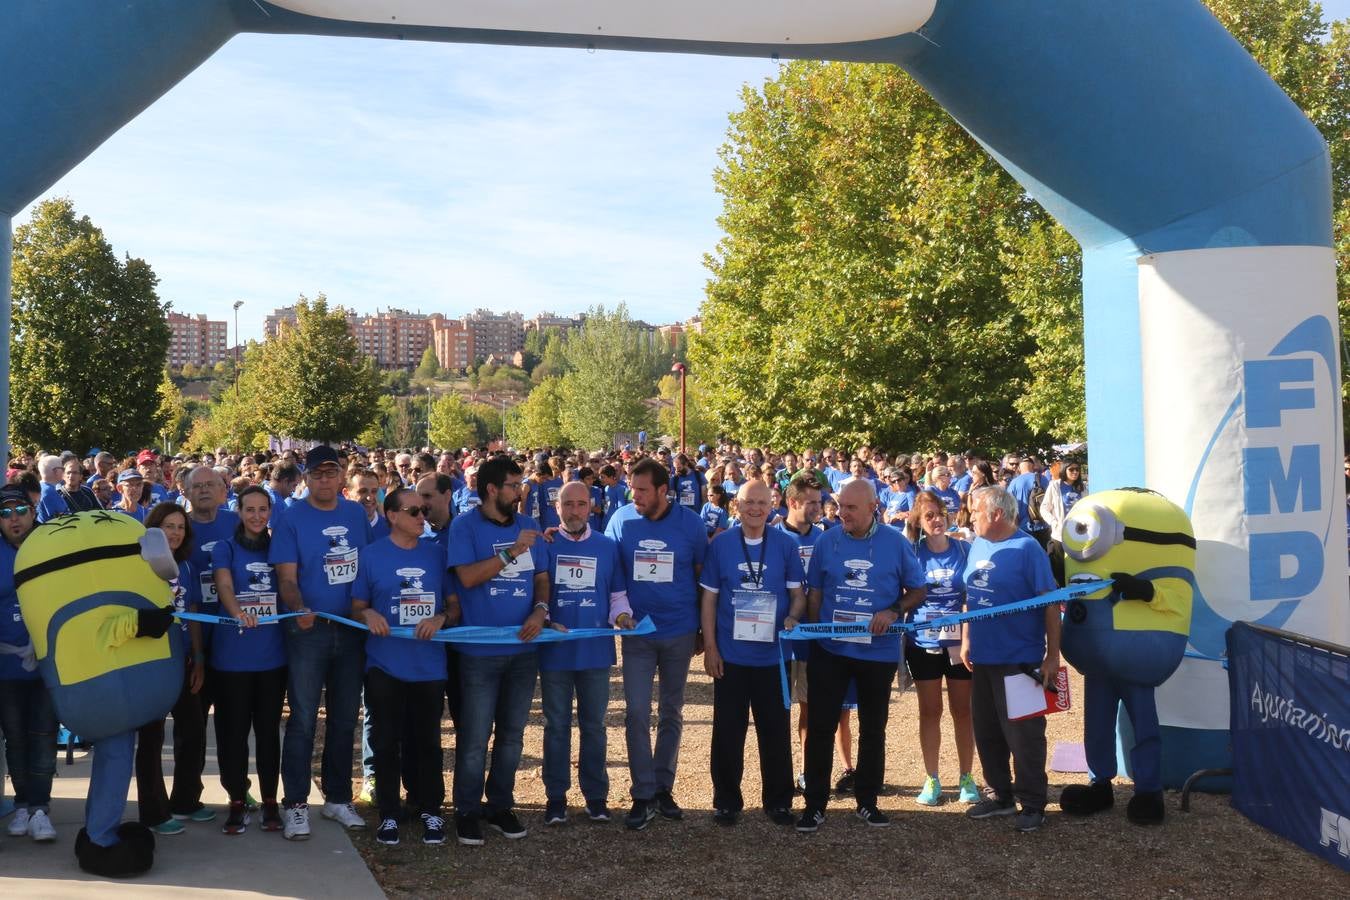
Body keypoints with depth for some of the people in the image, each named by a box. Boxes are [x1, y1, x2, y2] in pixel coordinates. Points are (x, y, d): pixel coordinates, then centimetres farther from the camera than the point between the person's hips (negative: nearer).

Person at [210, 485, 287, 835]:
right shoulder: (224, 549, 1)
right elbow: (224, 585, -16)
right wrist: (237, 611, -36)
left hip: (273, 655, 2)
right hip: (232, 655, -2)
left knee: (268, 729, 7)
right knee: (233, 730, 2)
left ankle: (270, 801, 16)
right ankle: (237, 803, 13)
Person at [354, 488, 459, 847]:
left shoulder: (437, 553, 5)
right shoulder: (371, 555, 0)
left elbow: (455, 604, 8)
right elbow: (356, 606, 5)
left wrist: (440, 619, -12)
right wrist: (368, 614, -17)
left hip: (429, 665, 1)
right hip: (385, 666, -1)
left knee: (427, 741, 8)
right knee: (387, 743, 6)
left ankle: (430, 811, 22)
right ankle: (389, 814, 19)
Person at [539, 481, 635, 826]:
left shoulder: (608, 547, 5)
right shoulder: (545, 545, 0)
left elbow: (618, 594, 10)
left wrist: (621, 615, -10)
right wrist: (544, 622, -16)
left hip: (596, 650, 1)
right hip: (555, 651, -1)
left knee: (594, 724, 10)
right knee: (556, 725, 8)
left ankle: (595, 794, 21)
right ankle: (556, 796, 18)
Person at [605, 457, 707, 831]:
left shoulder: (690, 523, -7)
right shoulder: (621, 520, -6)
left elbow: (703, 577, 1)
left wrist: (705, 630, 4)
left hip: (679, 632, 0)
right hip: (637, 632, 0)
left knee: (671, 713, 11)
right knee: (637, 712, -4)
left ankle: (663, 788, 24)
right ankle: (644, 796, 5)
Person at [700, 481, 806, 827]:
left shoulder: (786, 545, 0)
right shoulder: (720, 545, -1)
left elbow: (798, 593, 5)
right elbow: (709, 597, 1)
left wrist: (793, 618, -16)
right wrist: (710, 647, -2)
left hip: (772, 654, 1)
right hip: (730, 654, 0)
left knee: (776, 729, 9)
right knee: (728, 730, 8)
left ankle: (778, 801, 23)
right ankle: (726, 801, 21)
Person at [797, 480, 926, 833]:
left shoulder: (896, 543, -5)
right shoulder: (827, 541, -1)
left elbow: (917, 591, 1)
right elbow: (814, 593, 7)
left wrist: (893, 611, -16)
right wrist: (814, 632, 2)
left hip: (879, 651, 0)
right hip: (830, 649, 0)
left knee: (873, 729, 12)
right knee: (820, 727, 1)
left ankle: (867, 801, 27)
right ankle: (815, 804, 11)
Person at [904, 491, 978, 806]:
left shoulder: (965, 550, -1)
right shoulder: (911, 552, -2)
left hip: (961, 641, 0)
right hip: (923, 642, 0)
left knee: (963, 710, 9)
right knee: (930, 711, 8)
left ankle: (966, 777, 21)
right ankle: (931, 779, 18)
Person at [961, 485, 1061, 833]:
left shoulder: (1026, 548, -13)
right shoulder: (978, 546, 7)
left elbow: (1050, 603, -14)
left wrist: (1052, 655, -16)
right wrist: (966, 640, 15)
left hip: (1019, 660, -7)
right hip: (982, 657, 7)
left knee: (1023, 735, 1)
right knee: (987, 732, 15)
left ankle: (1032, 805, 14)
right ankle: (999, 794, 29)